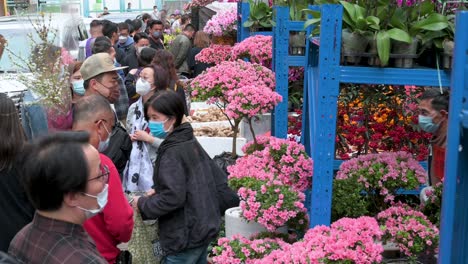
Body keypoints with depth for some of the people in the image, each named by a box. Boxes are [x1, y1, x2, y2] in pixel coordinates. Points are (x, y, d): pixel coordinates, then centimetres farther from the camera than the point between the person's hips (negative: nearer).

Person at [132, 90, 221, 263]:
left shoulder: (172, 153, -20)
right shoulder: (192, 143, 7)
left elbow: (172, 198, -26)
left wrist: (142, 203, -11)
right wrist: (158, 192, 11)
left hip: (185, 237, -9)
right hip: (204, 228, 9)